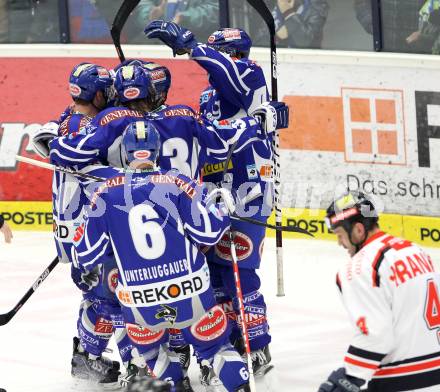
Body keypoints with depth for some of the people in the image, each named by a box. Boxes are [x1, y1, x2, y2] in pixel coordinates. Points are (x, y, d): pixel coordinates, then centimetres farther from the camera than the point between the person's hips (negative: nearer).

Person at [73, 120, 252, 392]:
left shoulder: (106, 194, -1)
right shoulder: (178, 184, -6)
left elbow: (88, 256, 3)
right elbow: (207, 233, -7)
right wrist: (224, 209, 11)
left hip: (139, 302, 1)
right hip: (190, 292, -1)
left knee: (151, 349, 27)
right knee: (215, 345, 17)